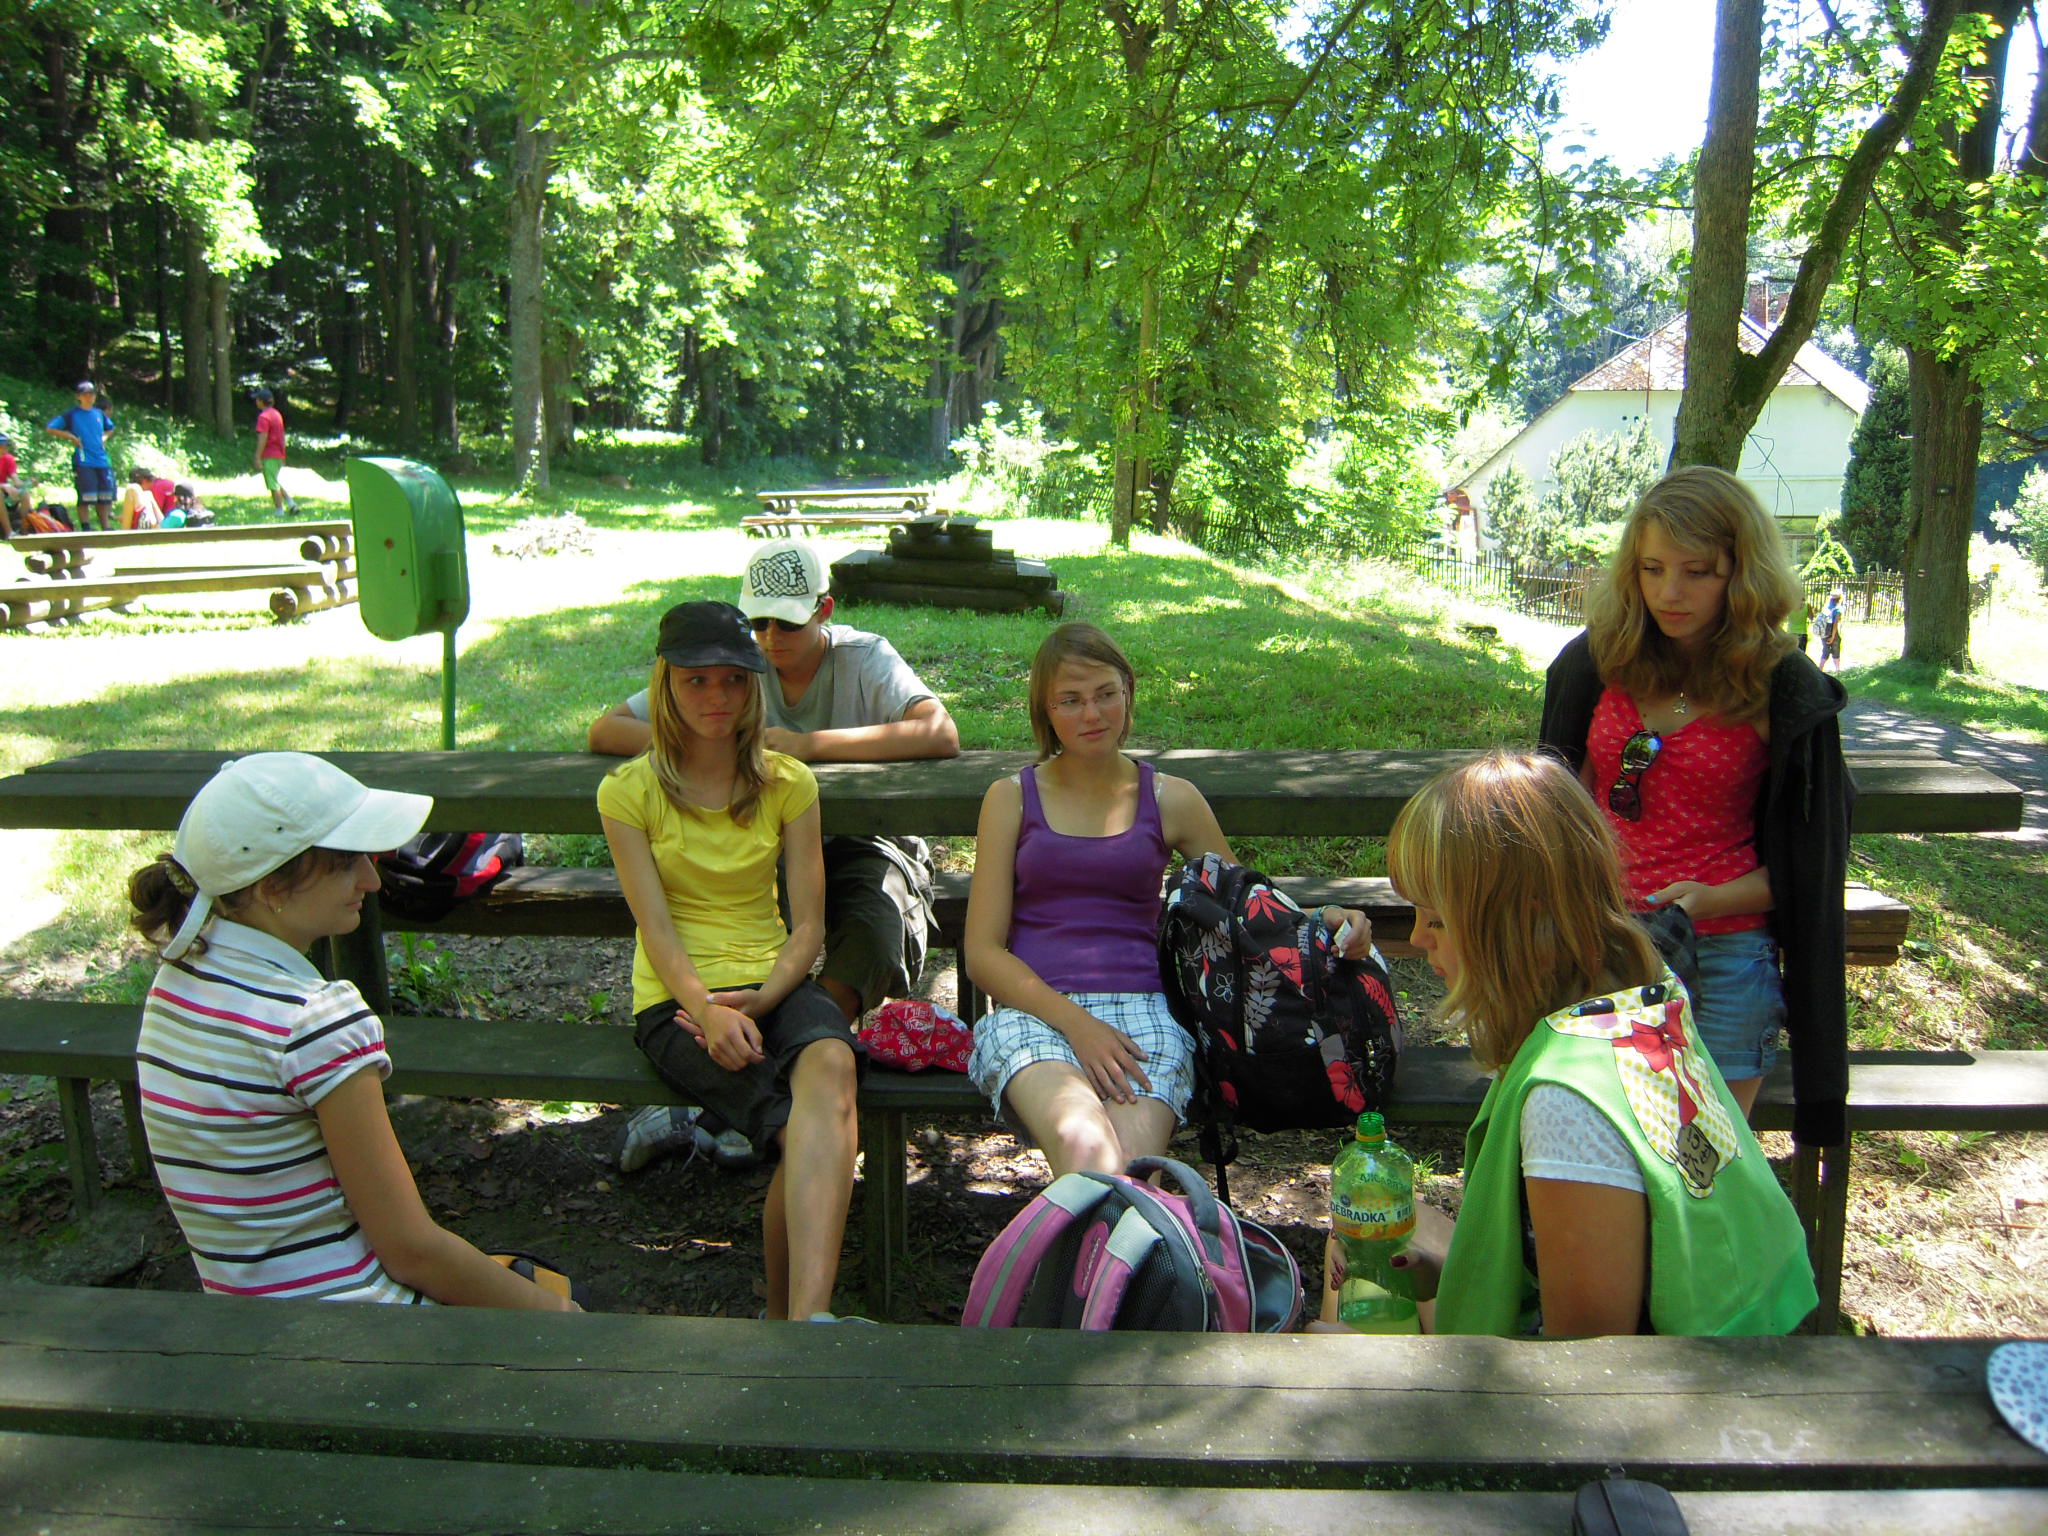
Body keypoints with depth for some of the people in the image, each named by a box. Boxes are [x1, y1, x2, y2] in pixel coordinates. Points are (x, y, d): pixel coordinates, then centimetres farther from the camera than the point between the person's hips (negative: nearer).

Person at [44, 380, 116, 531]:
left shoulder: (100, 414, 15)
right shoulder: (72, 414, 0)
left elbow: (110, 429, 34)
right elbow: (50, 429, 0)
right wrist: (71, 437, -8)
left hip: (102, 461, 5)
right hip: (83, 462, -5)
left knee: (105, 496, 6)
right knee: (86, 496, -10)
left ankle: (105, 528, 15)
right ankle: (85, 528, -4)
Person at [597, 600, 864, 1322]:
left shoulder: (788, 782, 11)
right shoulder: (629, 791, 5)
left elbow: (808, 925, 4)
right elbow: (656, 927, -5)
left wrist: (760, 1001, -14)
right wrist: (709, 1012, -23)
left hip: (776, 985, 2)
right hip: (678, 998, -2)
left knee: (830, 1064, -35)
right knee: (809, 1129, -30)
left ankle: (803, 1316, -46)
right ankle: (794, 1316, -21)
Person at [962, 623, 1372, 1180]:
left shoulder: (1171, 800, 16)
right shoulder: (1012, 798, 12)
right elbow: (982, 952, 6)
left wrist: (1322, 921, 1)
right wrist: (1076, 1021, -11)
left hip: (1142, 1009, 1)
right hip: (1032, 1011, -1)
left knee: (1130, 1164, -32)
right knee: (1084, 1147, -34)